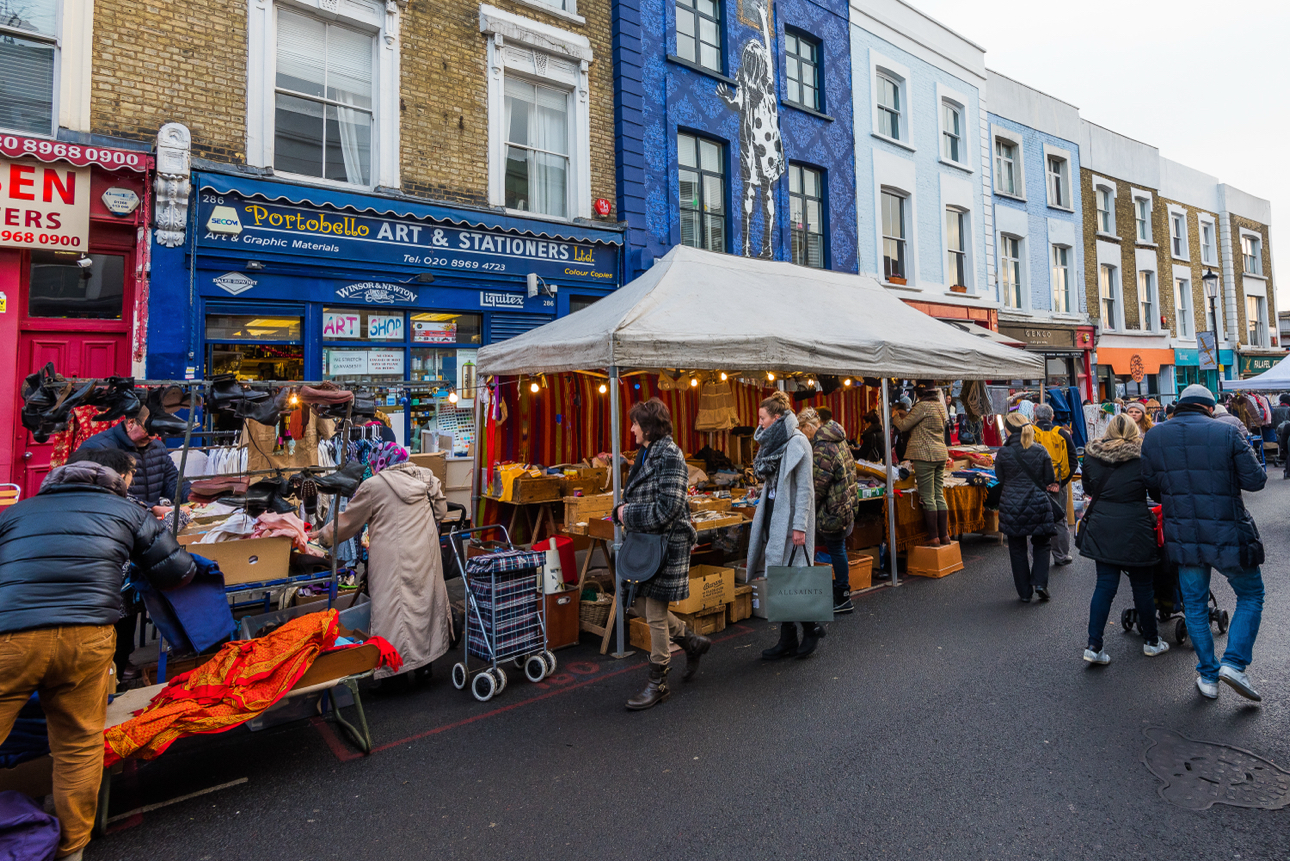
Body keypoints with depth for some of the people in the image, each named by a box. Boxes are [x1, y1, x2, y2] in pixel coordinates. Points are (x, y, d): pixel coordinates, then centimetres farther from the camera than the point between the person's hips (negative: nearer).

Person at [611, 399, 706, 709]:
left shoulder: (669, 456, -16)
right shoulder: (647, 454, 13)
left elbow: (668, 507, -22)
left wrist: (628, 513, -14)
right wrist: (623, 510, 2)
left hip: (666, 542, -9)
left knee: (656, 615, 1)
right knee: (653, 610, 16)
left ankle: (658, 683, 16)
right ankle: (694, 643, 37)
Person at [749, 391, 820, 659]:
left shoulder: (797, 442, -11)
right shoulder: (772, 442, 14)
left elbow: (805, 488, -15)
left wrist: (799, 526, -18)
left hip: (790, 517, -8)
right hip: (773, 514, 8)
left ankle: (811, 629, 16)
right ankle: (787, 639, 16)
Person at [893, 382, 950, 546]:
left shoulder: (923, 406, -13)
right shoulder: (940, 405, 12)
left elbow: (904, 425, -8)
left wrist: (896, 416, 11)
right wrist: (904, 414, 27)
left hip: (925, 455, -8)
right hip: (941, 454, 8)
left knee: (927, 498, -3)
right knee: (939, 496, 12)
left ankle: (934, 537, -1)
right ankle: (944, 535, 15)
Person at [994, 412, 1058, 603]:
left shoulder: (1003, 453, -11)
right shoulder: (1040, 451, -5)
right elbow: (1050, 480, 4)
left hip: (1011, 506, -1)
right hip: (1038, 504, 1)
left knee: (1017, 549, 10)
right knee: (1041, 544, 19)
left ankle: (1024, 592, 15)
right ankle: (1040, 582, 4)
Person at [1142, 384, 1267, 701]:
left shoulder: (1154, 437, -1)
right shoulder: (1228, 433, -10)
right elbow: (1256, 480, -7)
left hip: (1183, 537, 3)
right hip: (1228, 535, -3)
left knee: (1195, 606, 16)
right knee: (1251, 596, 19)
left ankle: (1208, 677, 23)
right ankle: (1234, 663, 6)